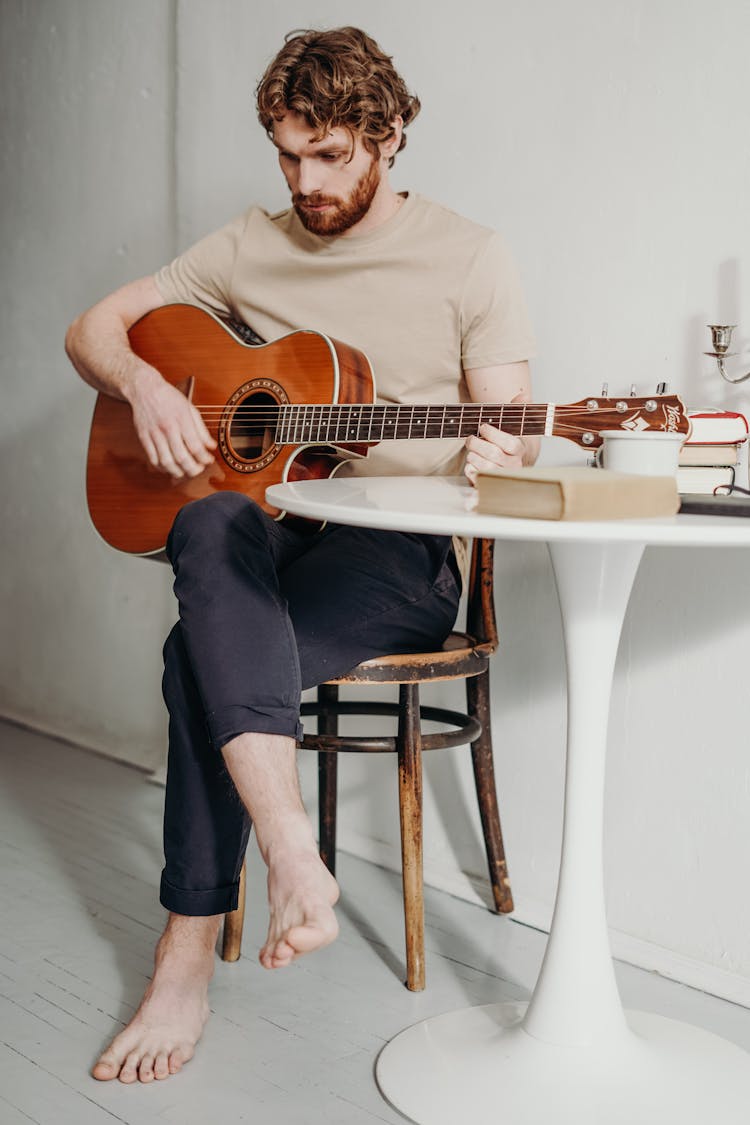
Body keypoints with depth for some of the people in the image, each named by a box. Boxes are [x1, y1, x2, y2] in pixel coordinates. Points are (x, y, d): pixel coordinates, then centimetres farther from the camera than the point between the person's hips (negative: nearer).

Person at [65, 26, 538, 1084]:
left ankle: (188, 959, -18)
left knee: (205, 659, -30)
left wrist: (496, 453, -24)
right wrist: (144, 383, -7)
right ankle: (295, 859, -39)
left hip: (403, 546, -3)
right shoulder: (252, 248, 13)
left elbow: (509, 432, 1)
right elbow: (94, 327, 15)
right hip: (266, 522, 4)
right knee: (213, 529, -35)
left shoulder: (469, 258, 4)